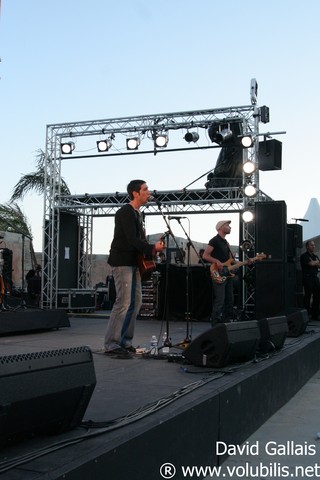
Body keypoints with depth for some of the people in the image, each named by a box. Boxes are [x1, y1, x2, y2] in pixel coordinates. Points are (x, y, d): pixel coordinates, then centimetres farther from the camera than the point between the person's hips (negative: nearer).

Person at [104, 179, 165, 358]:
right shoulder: (126, 212, -13)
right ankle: (112, 345, -9)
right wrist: (153, 248, -26)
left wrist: (151, 249, 2)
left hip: (133, 263, 10)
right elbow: (132, 239, -22)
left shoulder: (137, 214, 17)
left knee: (135, 303, 10)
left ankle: (125, 342, 16)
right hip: (122, 262, -10)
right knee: (124, 303, -13)